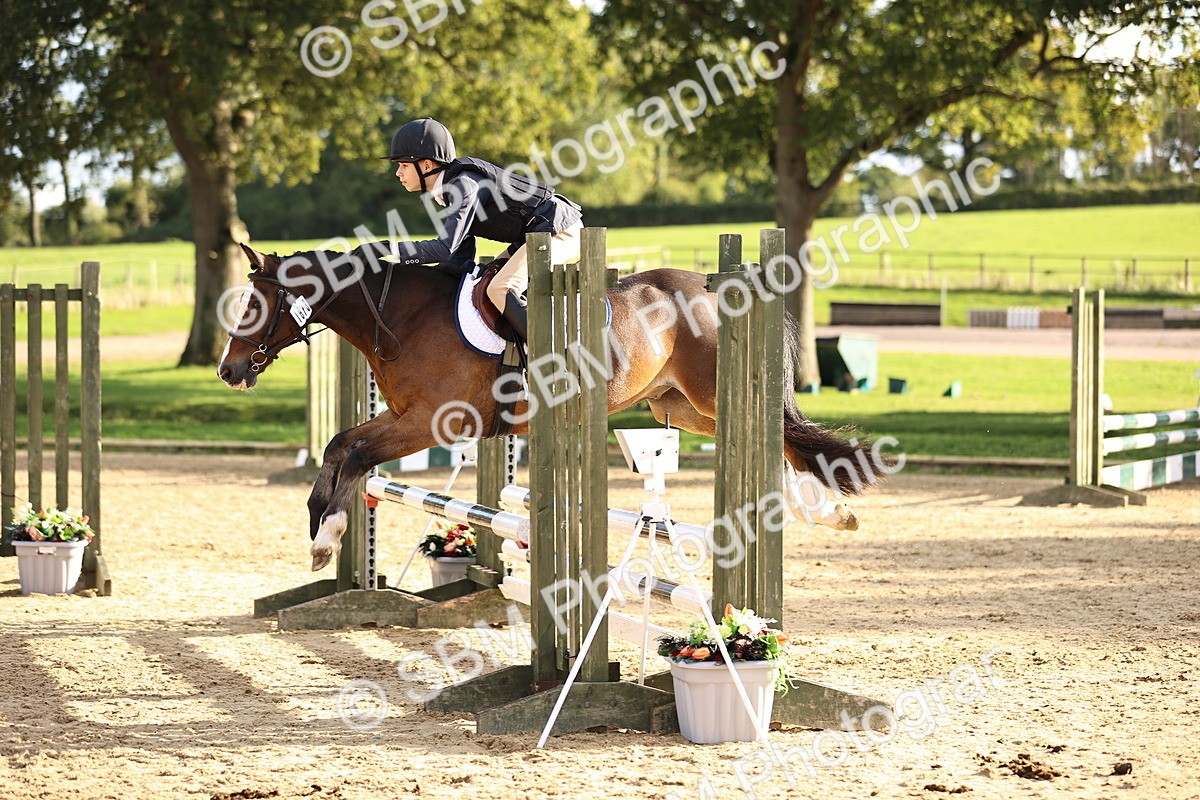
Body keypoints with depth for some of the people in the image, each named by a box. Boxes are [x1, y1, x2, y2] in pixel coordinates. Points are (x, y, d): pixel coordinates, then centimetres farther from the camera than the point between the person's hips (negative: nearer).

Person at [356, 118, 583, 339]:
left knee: (500, 290, -24)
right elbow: (461, 257, 9)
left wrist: (385, 248, -30)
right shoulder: (451, 188, 9)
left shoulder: (466, 185, -22)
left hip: (559, 229, -11)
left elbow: (445, 248, -31)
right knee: (487, 280, 16)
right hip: (532, 236, 11)